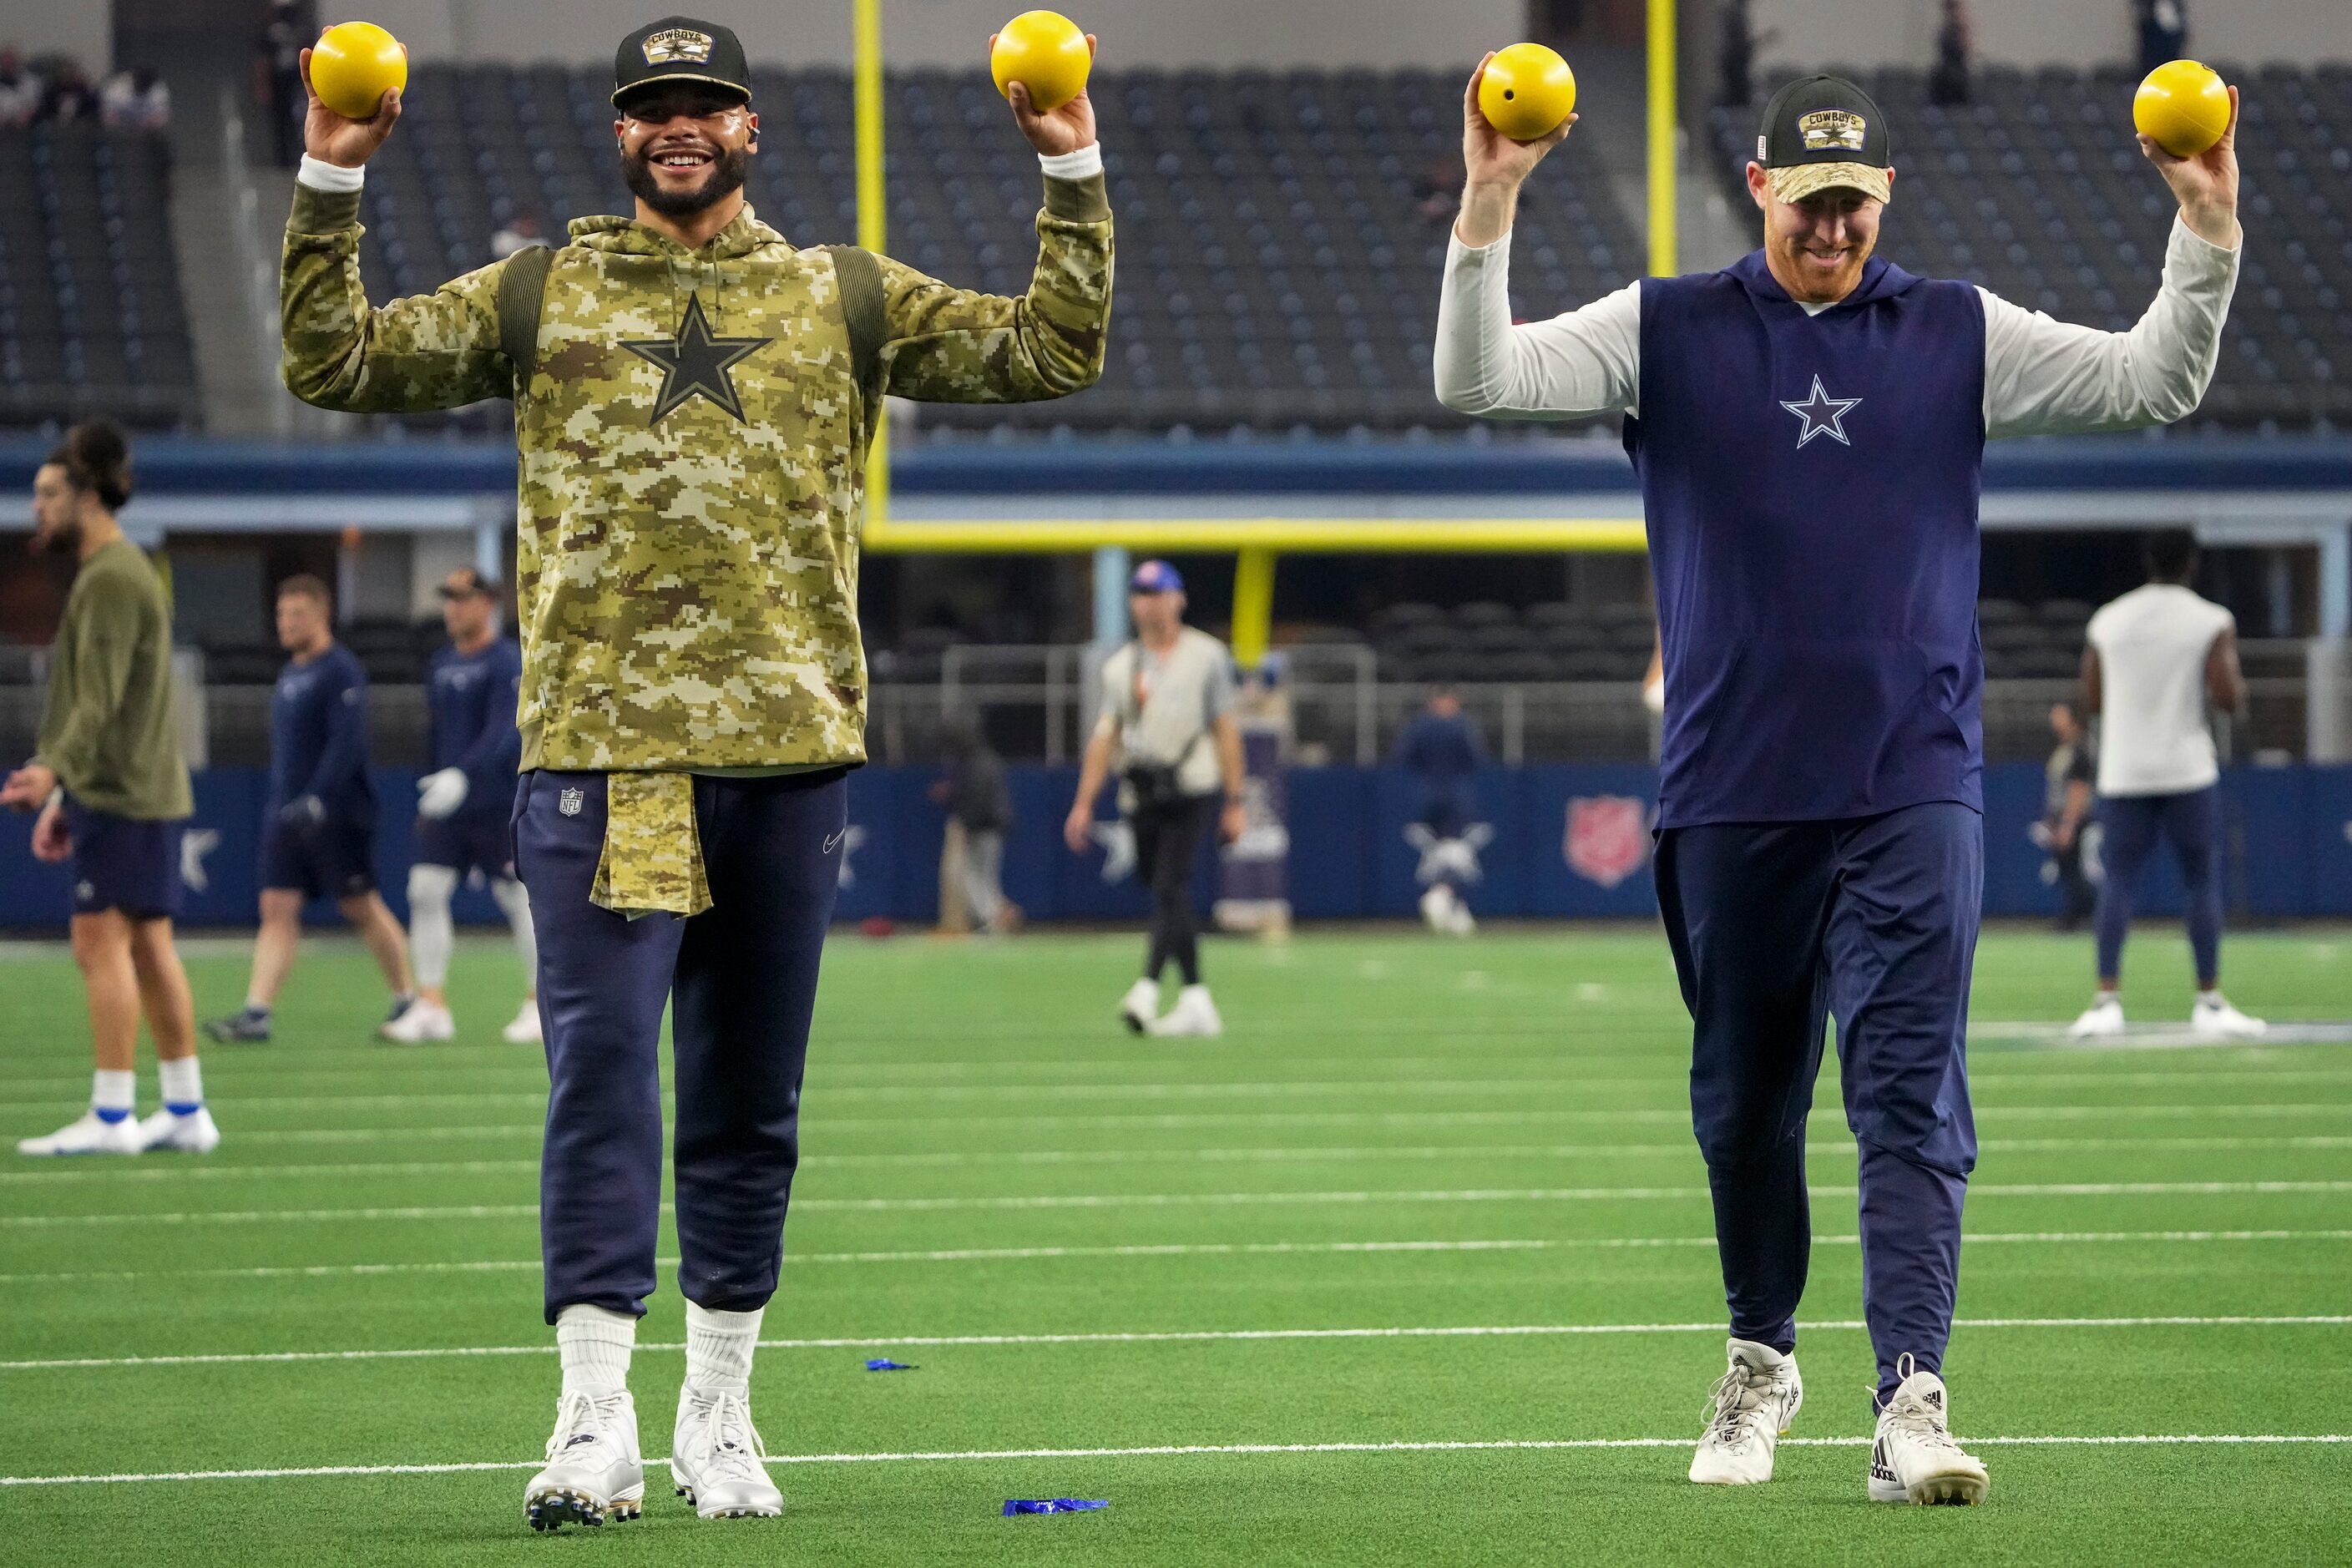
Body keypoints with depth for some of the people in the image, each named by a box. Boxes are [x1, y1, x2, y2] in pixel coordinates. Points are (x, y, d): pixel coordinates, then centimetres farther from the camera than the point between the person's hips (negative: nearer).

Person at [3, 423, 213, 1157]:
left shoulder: (111, 579, -12)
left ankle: (111, 1116, -13)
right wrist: (64, 795, 24)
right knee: (148, 946, 10)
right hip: (148, 791, 10)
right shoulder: (124, 572, 20)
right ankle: (186, 1112, 11)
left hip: (121, 794, -10)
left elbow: (101, 697, -22)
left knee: (102, 941, -11)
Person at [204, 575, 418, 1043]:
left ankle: (407, 1001, 15)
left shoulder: (340, 671, -11)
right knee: (277, 909, -2)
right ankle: (256, 1012, -9)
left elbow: (346, 741, -20)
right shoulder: (290, 675, 16)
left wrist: (317, 798, -27)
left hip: (338, 815, -8)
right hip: (286, 814, 8)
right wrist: (279, 804, 19)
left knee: (362, 908, 1)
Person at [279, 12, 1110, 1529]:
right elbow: (337, 362, 8)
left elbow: (1052, 353, 10)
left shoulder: (845, 298, 13)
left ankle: (719, 1413, 17)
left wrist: (1075, 177, 2)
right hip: (601, 747, -2)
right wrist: (331, 182, -1)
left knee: (752, 1099, 8)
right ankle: (595, 1424, -14)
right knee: (603, 1069, -11)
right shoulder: (540, 295, 11)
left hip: (789, 749, 2)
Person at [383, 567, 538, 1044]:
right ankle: (431, 1005, -1)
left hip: (498, 806, -7)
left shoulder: (507, 663, -10)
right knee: (426, 892, -3)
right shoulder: (441, 665, 12)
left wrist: (462, 774, -34)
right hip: (444, 806, 7)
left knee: (518, 899, 0)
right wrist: (432, 786, 20)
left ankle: (539, 1005, 11)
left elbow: (506, 733, -23)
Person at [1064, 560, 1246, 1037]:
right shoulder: (1120, 666, 13)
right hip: (1142, 797, 5)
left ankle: (1147, 993, -28)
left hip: (1192, 792, -5)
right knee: (1167, 896, 7)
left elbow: (1225, 729, 2)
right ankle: (1196, 1002, 13)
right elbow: (1105, 736, 12)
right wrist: (1084, 803, 3)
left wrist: (1236, 801, -3)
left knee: (1170, 890, -17)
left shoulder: (1206, 655, 3)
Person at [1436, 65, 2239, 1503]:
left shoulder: (1958, 335, 8)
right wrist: (1490, 208, -20)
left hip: (1914, 783, -1)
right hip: (1732, 792, 1)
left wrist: (2208, 231, -9)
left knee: (1913, 1098, -11)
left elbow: (2155, 382, 5)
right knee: (1745, 1101, 11)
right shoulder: (1666, 332, 4)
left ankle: (1912, 1399, -18)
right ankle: (1762, 1362, 29)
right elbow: (1480, 381, -6)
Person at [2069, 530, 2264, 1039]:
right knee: (2202, 882, 5)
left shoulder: (2107, 621, 6)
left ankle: (2107, 1001, -8)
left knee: (2117, 882, 3)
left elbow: (2092, 700, 10)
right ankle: (2209, 1004, 5)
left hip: (2122, 773, 2)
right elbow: (2228, 698, -11)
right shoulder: (2211, 621, -4)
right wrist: (2236, 688, 11)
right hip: (2187, 769, -2)